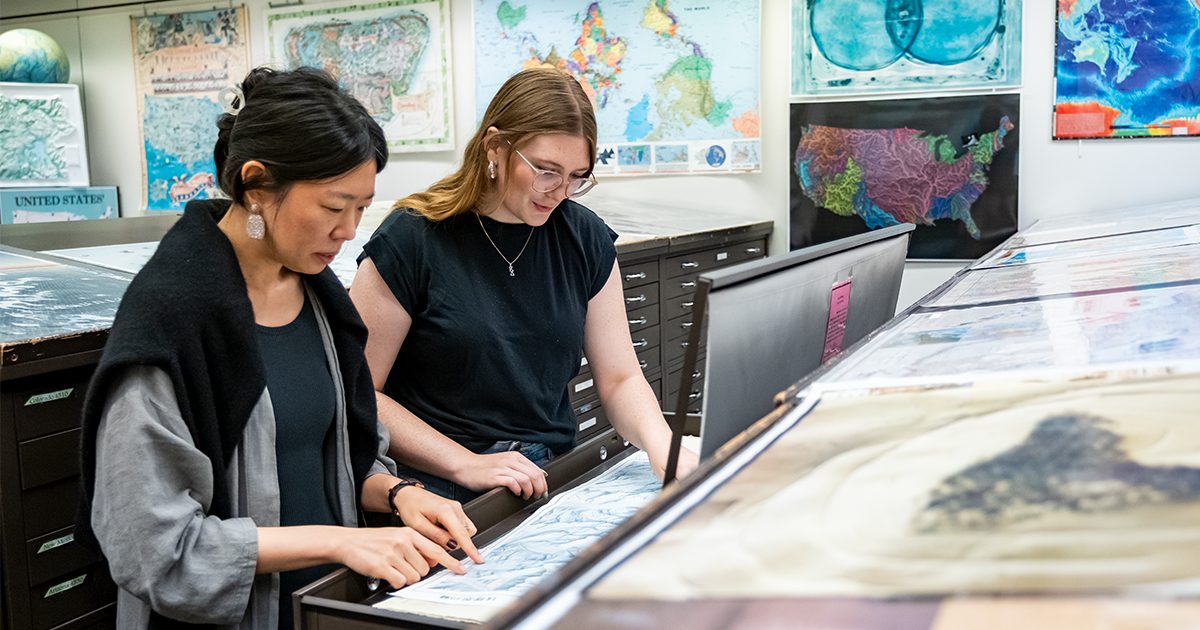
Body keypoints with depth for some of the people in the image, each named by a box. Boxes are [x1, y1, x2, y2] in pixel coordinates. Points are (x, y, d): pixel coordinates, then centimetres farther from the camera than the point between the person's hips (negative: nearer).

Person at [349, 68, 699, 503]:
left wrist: (661, 448, -11)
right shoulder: (411, 240, -8)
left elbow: (620, 377, 9)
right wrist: (466, 465, -15)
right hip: (441, 491, -4)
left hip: (553, 480, 5)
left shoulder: (585, 239, 7)